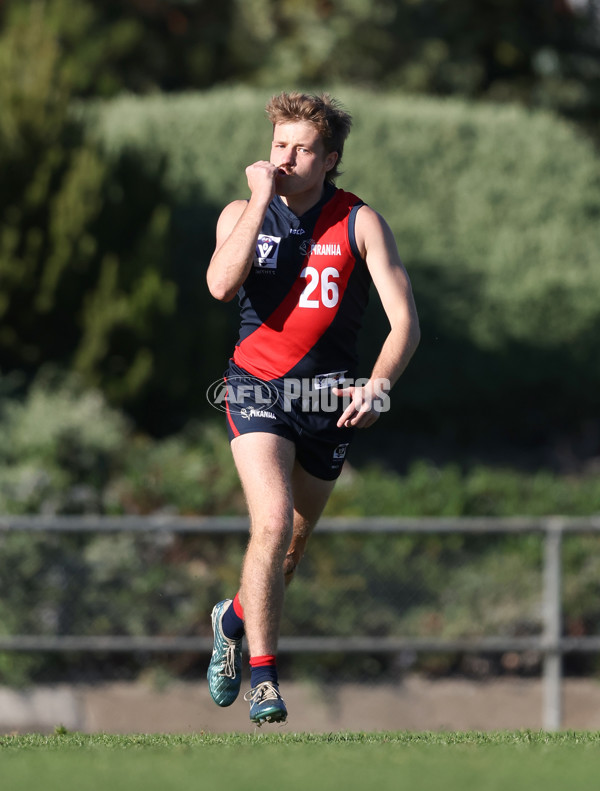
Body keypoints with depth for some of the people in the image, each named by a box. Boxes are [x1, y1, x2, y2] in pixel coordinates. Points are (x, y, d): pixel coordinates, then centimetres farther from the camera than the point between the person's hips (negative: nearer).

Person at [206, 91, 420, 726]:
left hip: (329, 399, 2)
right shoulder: (242, 214, 0)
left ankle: (236, 619, 45)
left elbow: (405, 322, -9)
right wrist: (262, 200, -19)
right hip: (256, 387, -2)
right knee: (273, 522, -22)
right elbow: (221, 285, -21)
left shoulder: (360, 223, -5)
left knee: (293, 543, 13)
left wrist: (378, 385, -27)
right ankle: (262, 675, -15)